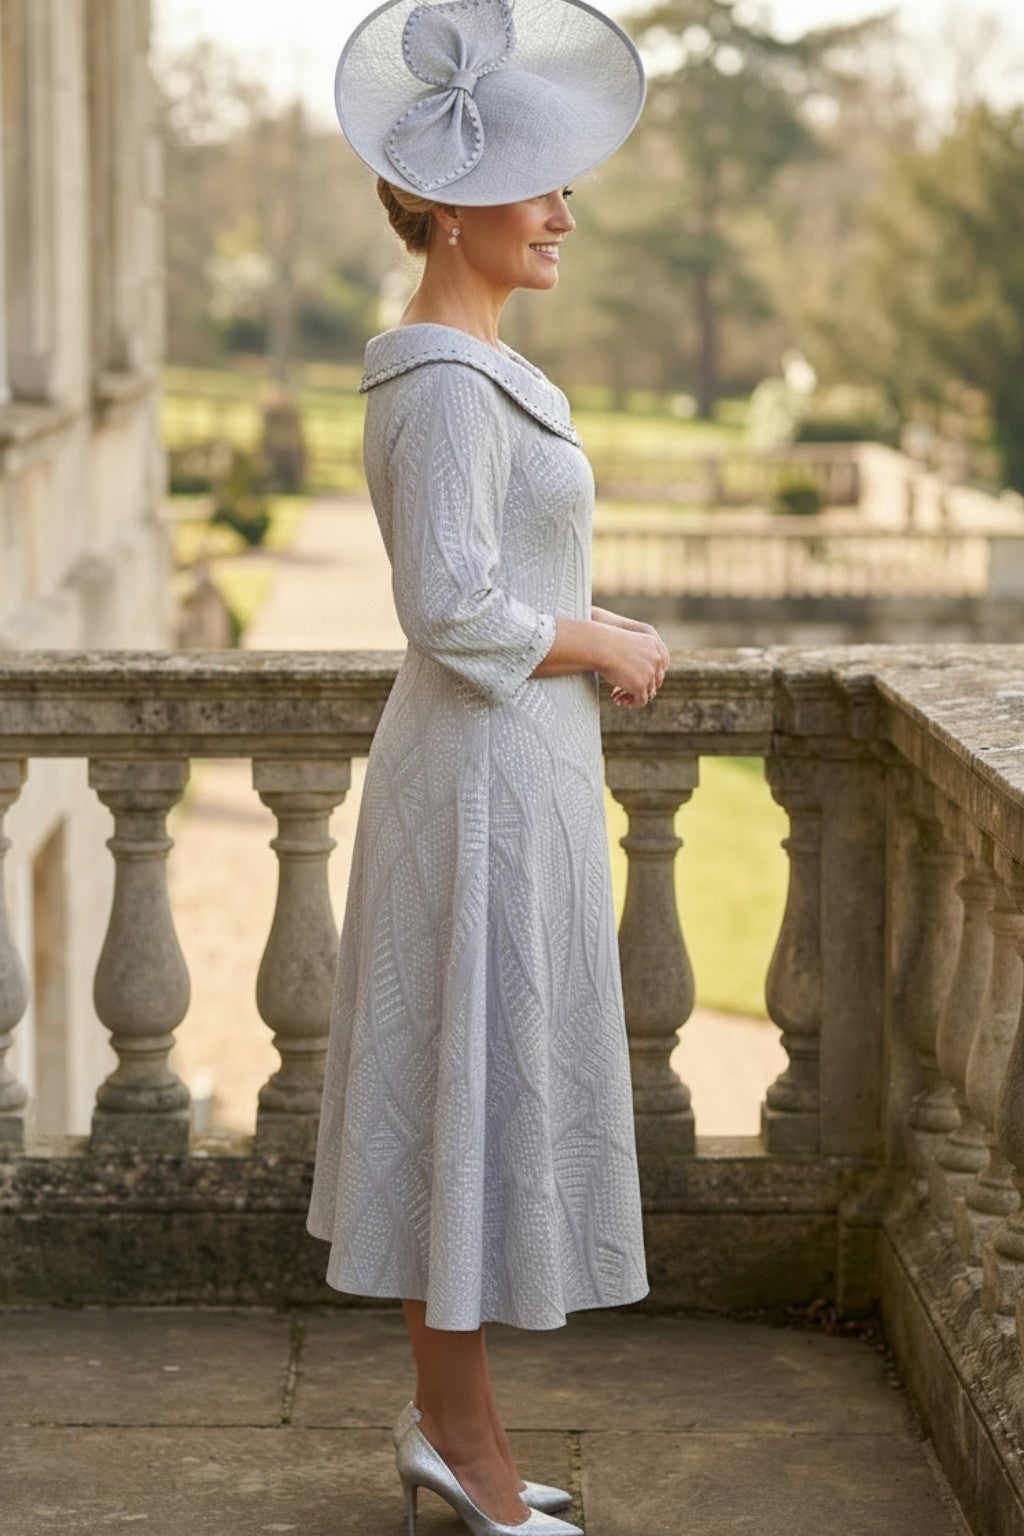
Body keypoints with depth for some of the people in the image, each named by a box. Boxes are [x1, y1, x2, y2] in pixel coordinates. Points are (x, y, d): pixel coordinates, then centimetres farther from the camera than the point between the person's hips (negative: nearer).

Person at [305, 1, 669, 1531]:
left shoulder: (470, 368, 12)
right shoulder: (448, 386, -19)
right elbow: (453, 613, -25)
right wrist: (611, 648, -12)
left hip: (495, 774, 10)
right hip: (489, 782, -10)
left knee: (460, 1101, 15)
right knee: (478, 1094, 0)